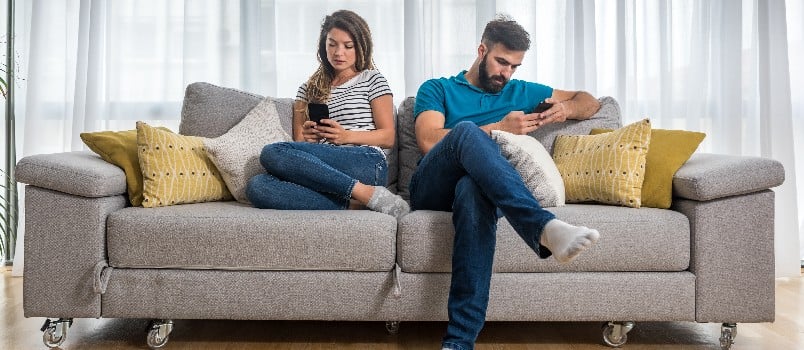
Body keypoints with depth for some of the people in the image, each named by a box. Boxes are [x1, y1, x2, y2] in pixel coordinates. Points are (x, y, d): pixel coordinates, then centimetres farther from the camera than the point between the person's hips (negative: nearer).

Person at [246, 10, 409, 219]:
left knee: (272, 154, -28)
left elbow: (388, 137, 7)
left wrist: (346, 136, -9)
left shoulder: (372, 80, 16)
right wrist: (306, 138, -5)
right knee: (257, 186, -28)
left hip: (366, 164, -4)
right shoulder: (308, 89, 27)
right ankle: (348, 206, -35)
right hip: (323, 171, 4)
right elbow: (298, 143, 20)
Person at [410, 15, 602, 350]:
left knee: (474, 190, -40)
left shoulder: (520, 92, 29)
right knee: (467, 130, -34)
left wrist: (567, 109, 7)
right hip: (432, 191, -1)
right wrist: (498, 128, -4)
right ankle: (545, 227, -53)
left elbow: (590, 102, 32)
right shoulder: (436, 89, 19)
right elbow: (428, 141, -1)